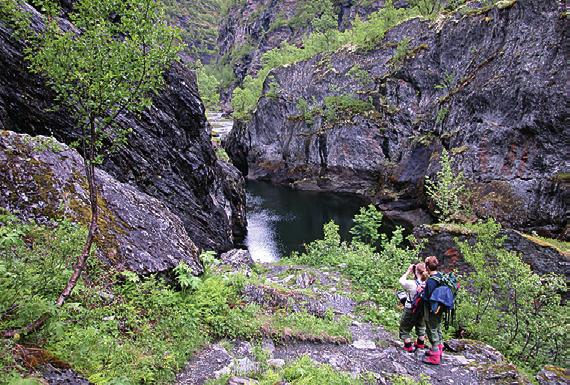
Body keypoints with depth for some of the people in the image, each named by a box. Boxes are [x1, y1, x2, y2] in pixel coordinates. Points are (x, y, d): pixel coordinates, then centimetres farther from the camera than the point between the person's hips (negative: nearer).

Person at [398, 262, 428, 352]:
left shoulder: (412, 284, -30)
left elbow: (401, 280, -12)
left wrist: (408, 271, -5)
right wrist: (413, 272, -8)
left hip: (410, 310, -5)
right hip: (422, 310, 5)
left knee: (405, 328, 17)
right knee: (421, 327, 29)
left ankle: (408, 346, 24)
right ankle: (420, 344, 46)